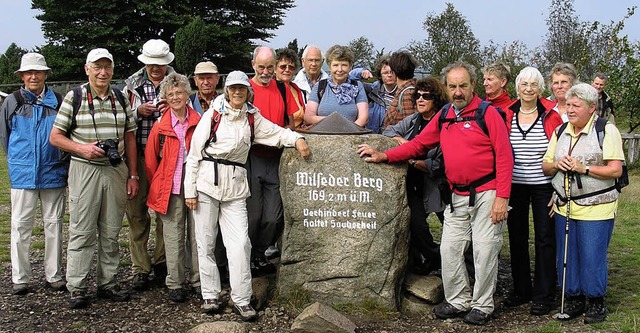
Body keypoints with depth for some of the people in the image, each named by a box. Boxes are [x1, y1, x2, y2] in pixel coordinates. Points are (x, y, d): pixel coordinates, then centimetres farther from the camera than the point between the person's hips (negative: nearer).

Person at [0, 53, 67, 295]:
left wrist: (62, 162, 5)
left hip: (53, 173, 1)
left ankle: (54, 275, 16)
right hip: (23, 175, 0)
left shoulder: (57, 101, 3)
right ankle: (20, 278, 12)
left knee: (53, 224, 7)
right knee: (21, 226, 3)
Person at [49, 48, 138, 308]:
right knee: (82, 231, -1)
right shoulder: (74, 98, -1)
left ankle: (107, 283, 20)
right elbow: (55, 136, 0)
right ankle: (77, 288, 7)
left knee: (111, 232, 9)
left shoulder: (121, 99, 10)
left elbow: (129, 138, 12)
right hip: (85, 170, -3)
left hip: (116, 170, 4)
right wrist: (82, 148, -17)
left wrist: (133, 175, 7)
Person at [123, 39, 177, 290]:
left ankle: (162, 263, 19)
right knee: (136, 211, 1)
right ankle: (140, 269, 10)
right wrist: (138, 111, -9)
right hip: (139, 155, 1)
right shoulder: (132, 85, 9)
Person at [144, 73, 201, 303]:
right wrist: (157, 186, 9)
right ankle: (175, 284, 10)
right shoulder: (161, 126, 1)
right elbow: (150, 159, 8)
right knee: (173, 236, 2)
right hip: (171, 189, -1)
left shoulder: (199, 123, 4)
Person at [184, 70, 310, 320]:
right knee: (206, 242, 4)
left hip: (235, 186, 2)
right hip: (207, 181, -2)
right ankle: (210, 295, 17)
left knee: (240, 243, -6)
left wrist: (297, 139, -7)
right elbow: (194, 153, 0)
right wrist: (190, 189, -4)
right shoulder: (213, 115, 1)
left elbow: (275, 132, 14)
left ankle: (241, 300, 2)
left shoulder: (252, 117, 9)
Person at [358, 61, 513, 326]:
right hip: (458, 197, 6)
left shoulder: (488, 113, -8)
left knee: (485, 251, 1)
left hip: (486, 194, -6)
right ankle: (458, 301, 23)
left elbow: (504, 156, -12)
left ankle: (482, 306, 17)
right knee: (449, 249, 7)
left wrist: (501, 197, -16)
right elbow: (418, 144, 13)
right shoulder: (443, 117, 10)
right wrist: (383, 157, 4)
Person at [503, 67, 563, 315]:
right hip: (514, 185, 3)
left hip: (543, 185, -3)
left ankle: (543, 296, 13)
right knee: (516, 237, 11)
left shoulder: (551, 115, -5)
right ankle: (521, 290, 25)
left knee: (544, 239, 2)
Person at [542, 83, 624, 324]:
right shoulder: (560, 132, 11)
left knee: (592, 257, 0)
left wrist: (584, 168, -19)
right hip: (564, 207, 6)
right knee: (566, 256, 10)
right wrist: (557, 164, -7)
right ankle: (573, 299, 25)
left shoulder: (606, 131, -7)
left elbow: (615, 170, -13)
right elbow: (545, 167, 15)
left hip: (596, 208, -5)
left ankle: (596, 302, 18)